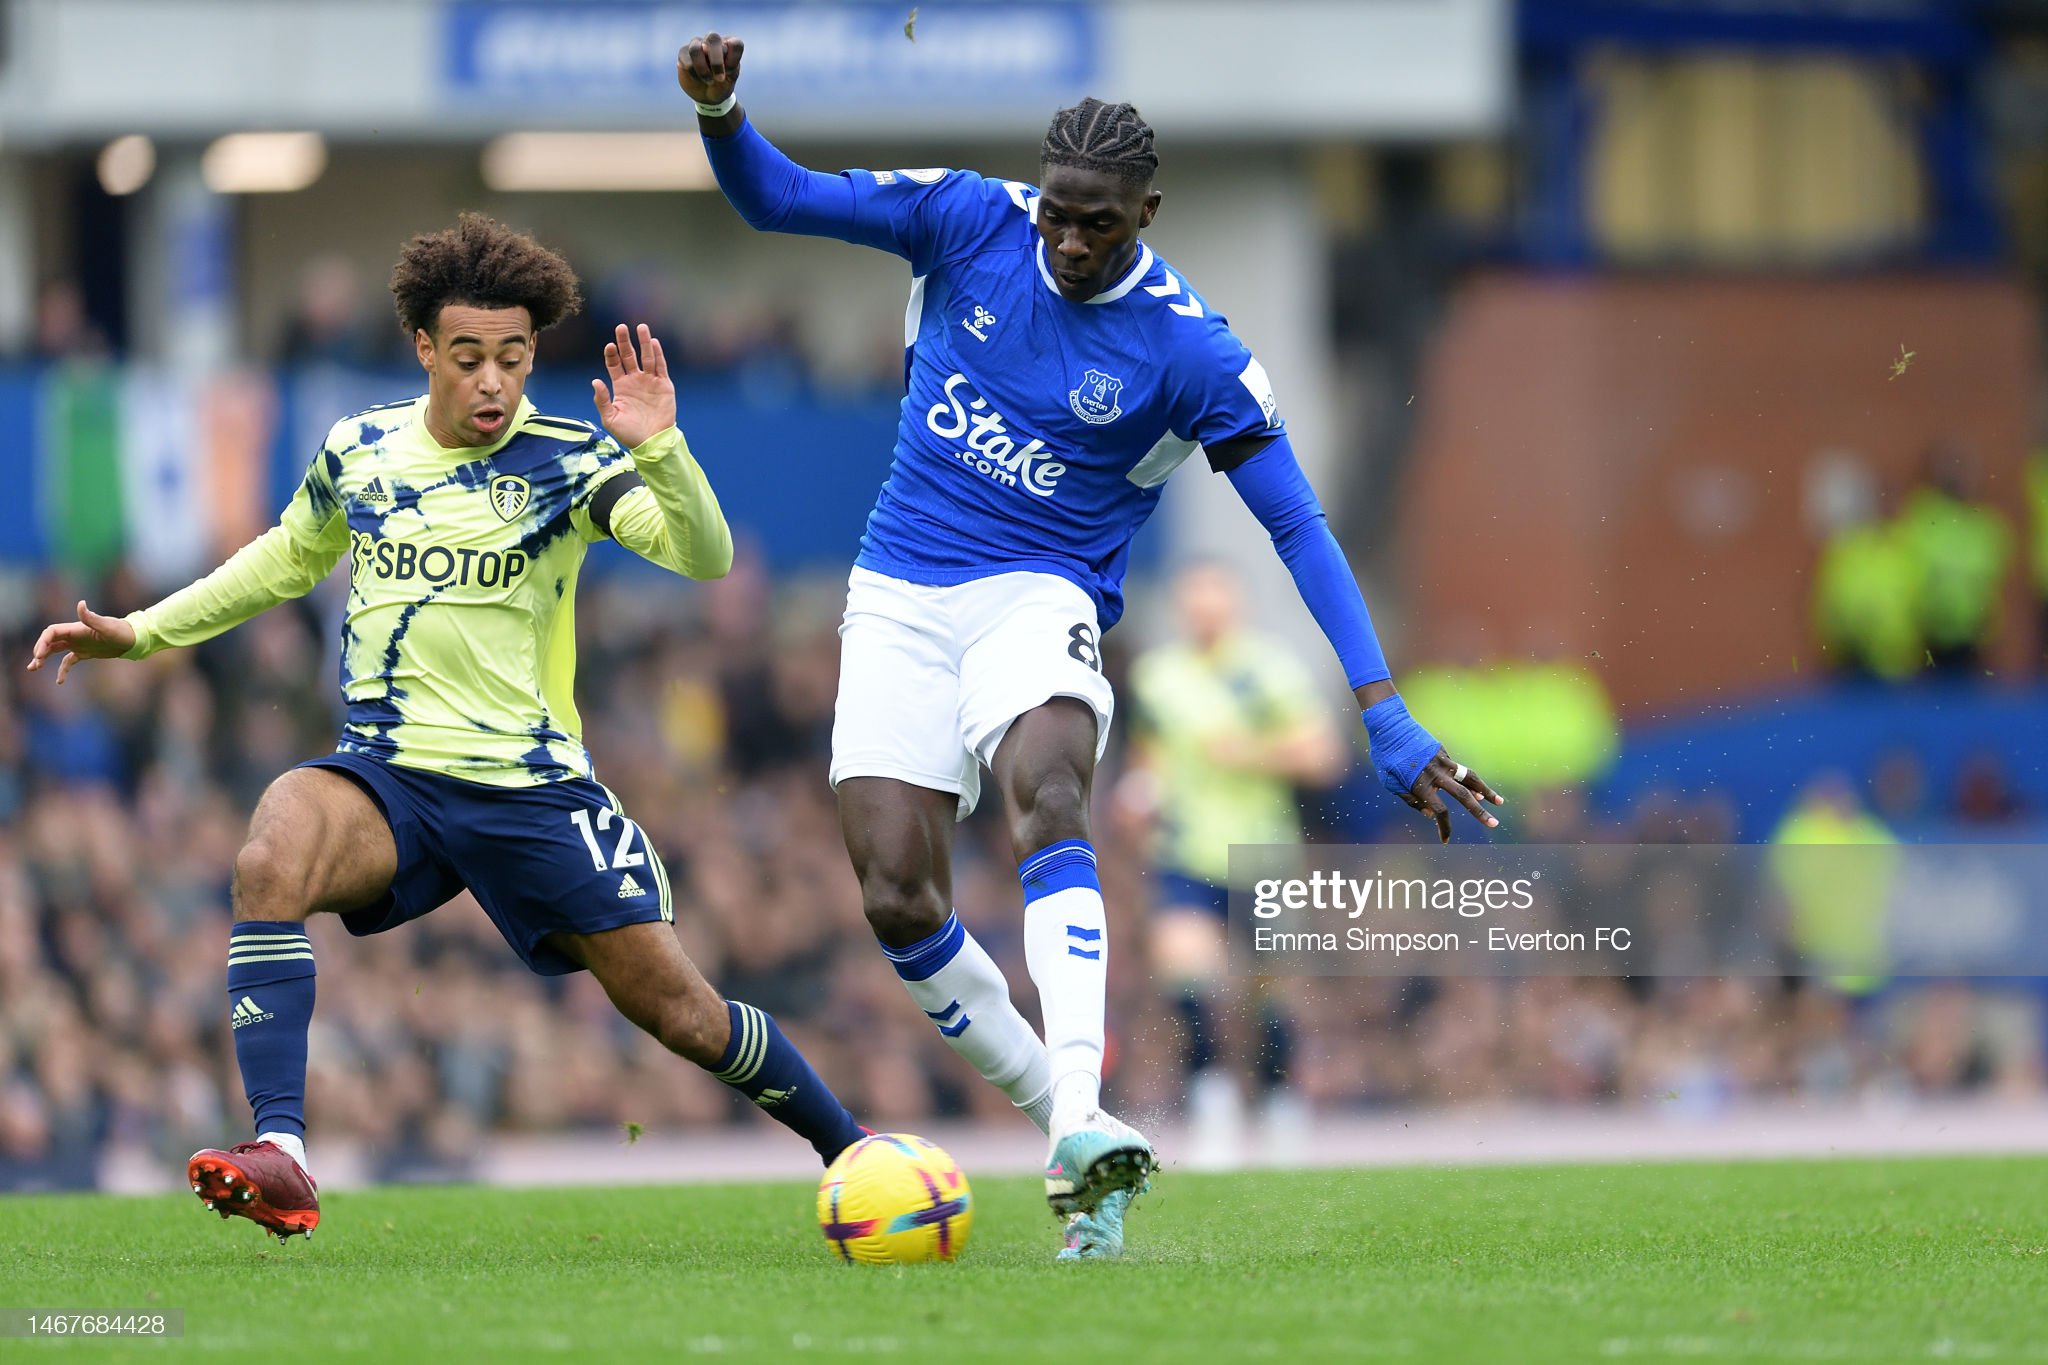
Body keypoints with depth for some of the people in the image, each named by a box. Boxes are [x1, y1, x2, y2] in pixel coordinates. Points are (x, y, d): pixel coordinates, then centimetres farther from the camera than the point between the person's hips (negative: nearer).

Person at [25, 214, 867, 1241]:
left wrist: (657, 449, -34)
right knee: (272, 859, -32)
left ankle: (849, 1150, 28)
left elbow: (704, 558, -18)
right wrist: (140, 633, 22)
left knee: (674, 1011, 2)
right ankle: (279, 1158, -37)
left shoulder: (566, 462, -6)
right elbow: (287, 559, 24)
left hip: (535, 788, -1)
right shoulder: (357, 452, 4)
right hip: (388, 775, 2)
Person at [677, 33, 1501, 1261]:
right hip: (899, 597, 4)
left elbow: (1300, 527, -9)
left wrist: (1387, 719, -15)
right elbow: (774, 197, 2)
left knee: (1044, 790, -35)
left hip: (1039, 599, -3)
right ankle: (1062, 1123, 10)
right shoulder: (968, 222, -4)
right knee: (899, 900, -9)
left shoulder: (1188, 352, -12)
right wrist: (720, 113, -21)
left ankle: (1085, 1125, -47)